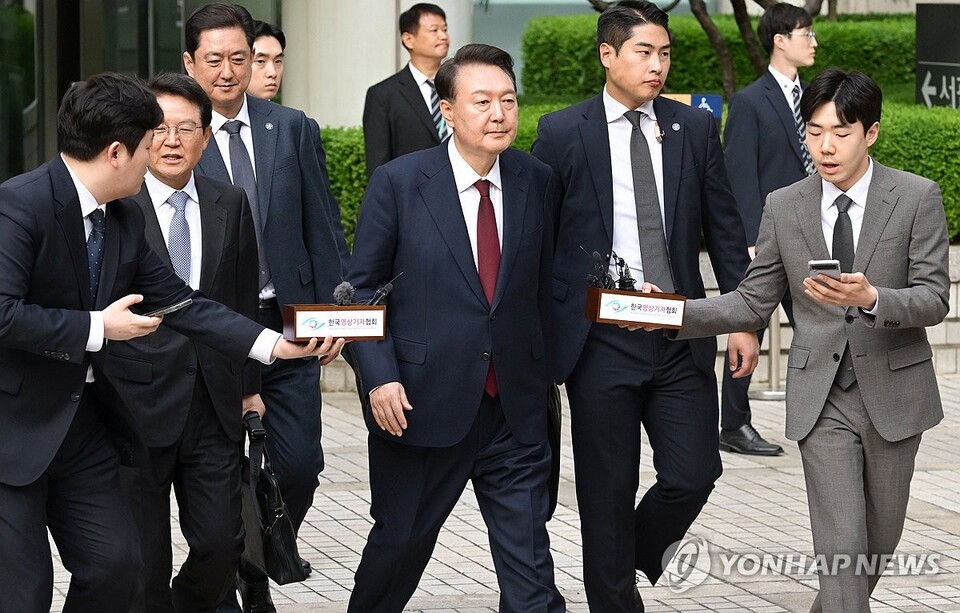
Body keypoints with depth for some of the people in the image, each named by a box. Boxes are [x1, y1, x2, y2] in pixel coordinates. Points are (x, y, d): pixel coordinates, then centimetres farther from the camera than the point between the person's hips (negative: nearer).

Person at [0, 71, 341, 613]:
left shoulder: (125, 219, 7)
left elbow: (180, 302, 10)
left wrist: (276, 345, 4)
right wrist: (96, 328, -20)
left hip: (82, 420, 8)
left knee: (115, 565, 8)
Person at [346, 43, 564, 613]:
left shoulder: (535, 180, 3)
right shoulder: (399, 182, -7)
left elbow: (542, 286, 10)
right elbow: (363, 287, -2)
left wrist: (543, 375, 10)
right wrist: (380, 377, -11)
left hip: (516, 410, 2)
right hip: (422, 404, -2)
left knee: (530, 567, 0)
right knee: (401, 542, 13)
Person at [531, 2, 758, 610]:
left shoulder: (696, 128, 7)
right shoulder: (562, 132, -1)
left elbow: (726, 229, 9)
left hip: (682, 337, 2)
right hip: (600, 339, -2)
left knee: (693, 475, -2)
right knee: (608, 492, 3)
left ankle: (638, 554, 27)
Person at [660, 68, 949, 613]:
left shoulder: (918, 198, -6)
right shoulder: (784, 208, 1)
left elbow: (934, 299, -11)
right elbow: (754, 304, 4)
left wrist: (870, 298, -30)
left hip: (893, 390, 0)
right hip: (822, 399, 0)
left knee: (880, 539, 14)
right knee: (842, 545, -9)